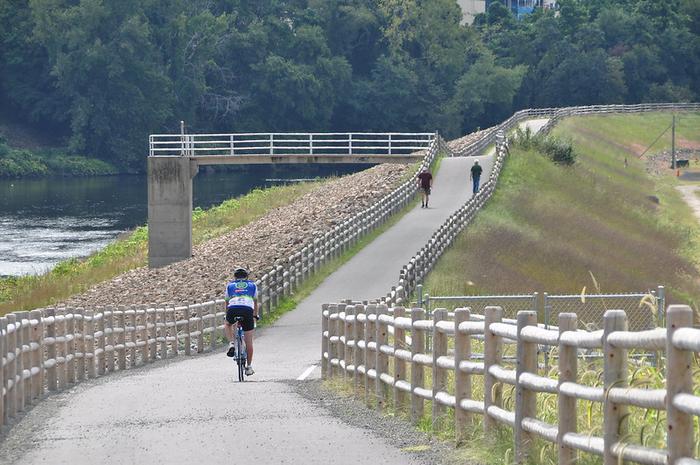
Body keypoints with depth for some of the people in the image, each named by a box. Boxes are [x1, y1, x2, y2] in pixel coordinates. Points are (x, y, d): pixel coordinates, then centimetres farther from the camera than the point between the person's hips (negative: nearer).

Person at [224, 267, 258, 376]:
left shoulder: (230, 285, 27)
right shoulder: (252, 285, 27)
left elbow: (227, 303, 34)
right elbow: (255, 303, 34)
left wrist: (227, 316, 48)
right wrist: (255, 316, 48)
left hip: (233, 309, 0)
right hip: (248, 310, 0)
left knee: (227, 325, 35)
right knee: (249, 341, 12)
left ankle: (231, 344, 11)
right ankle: (249, 366, 15)